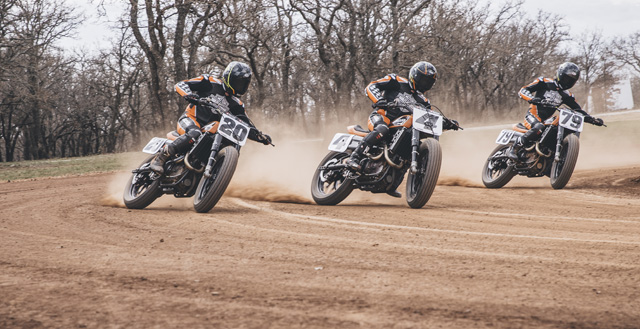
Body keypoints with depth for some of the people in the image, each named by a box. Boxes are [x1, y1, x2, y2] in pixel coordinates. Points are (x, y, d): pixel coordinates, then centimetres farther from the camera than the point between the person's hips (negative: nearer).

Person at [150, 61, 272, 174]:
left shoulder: (236, 104, 15)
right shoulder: (211, 83, 0)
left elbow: (246, 124, 13)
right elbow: (180, 85, -4)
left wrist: (260, 136, -6)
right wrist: (188, 94, -28)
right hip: (190, 120, -6)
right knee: (194, 134, -40)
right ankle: (159, 159, -33)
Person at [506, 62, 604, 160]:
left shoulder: (567, 95, 16)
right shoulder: (544, 82, 1)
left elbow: (579, 110, 17)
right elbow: (523, 91, -8)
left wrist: (593, 119, -1)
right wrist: (532, 99, -31)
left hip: (547, 121, 6)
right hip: (533, 116, -6)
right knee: (538, 128, -38)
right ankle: (513, 149, -30)